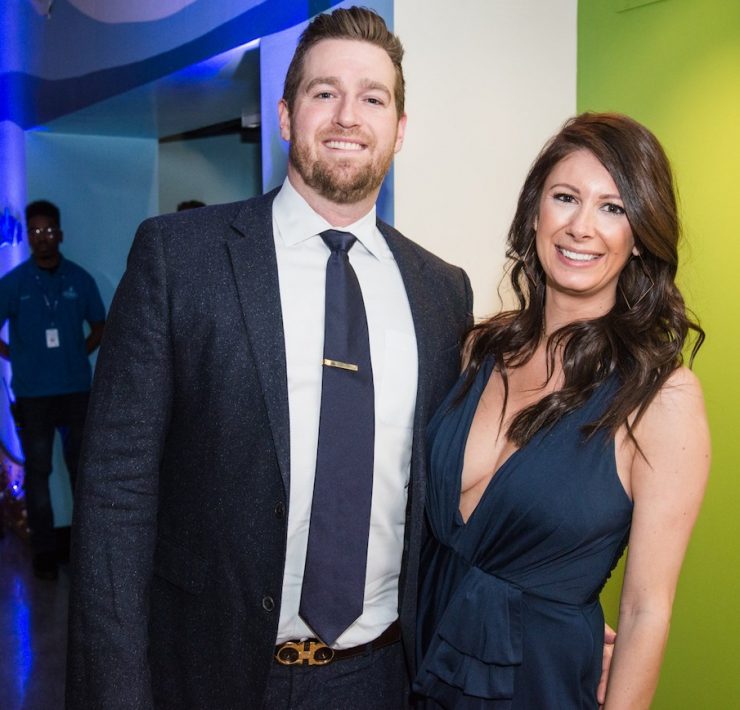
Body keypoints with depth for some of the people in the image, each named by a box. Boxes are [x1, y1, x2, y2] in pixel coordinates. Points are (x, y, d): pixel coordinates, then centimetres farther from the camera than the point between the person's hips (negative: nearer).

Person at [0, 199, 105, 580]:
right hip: (33, 393, -1)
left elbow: (99, 326, 13)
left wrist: (79, 355, 3)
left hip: (76, 389, 1)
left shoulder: (80, 278, 2)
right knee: (37, 472, 6)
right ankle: (44, 550, 16)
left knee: (82, 468, 9)